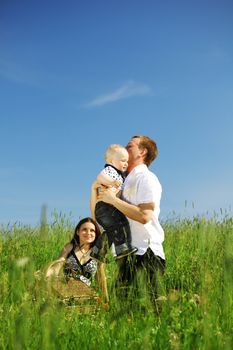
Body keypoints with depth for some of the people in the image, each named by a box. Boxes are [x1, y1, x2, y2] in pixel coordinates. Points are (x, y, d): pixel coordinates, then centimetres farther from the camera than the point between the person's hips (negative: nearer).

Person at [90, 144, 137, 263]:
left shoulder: (118, 174, 27)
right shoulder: (109, 170, -6)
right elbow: (100, 176, -28)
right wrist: (111, 181, -44)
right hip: (104, 207, -11)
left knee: (111, 231, 18)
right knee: (122, 222, -25)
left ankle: (97, 252, 26)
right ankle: (123, 248, -33)